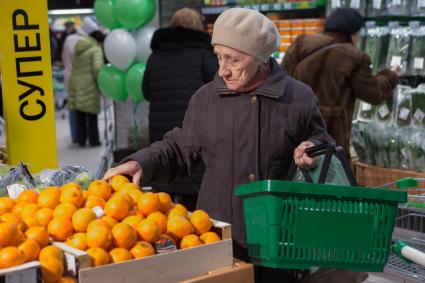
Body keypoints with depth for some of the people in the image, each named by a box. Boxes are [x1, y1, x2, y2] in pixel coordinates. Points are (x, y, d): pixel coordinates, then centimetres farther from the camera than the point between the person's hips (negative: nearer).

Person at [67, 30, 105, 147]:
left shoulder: (79, 48, 12)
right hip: (89, 86, -6)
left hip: (75, 84, 6)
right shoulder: (96, 50, -9)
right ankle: (93, 140, 9)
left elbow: (75, 67, 11)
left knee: (80, 116, 12)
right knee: (92, 115, 5)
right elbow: (97, 68, -18)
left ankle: (81, 140, 16)